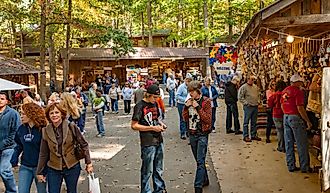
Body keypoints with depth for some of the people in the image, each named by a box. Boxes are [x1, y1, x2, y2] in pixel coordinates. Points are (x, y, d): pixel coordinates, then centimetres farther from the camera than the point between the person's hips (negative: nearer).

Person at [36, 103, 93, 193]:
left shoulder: (71, 127, -9)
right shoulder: (46, 131, -4)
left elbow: (84, 144, -2)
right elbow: (43, 154, 4)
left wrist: (88, 163, -3)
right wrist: (40, 172, 7)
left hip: (72, 167, -1)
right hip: (53, 169, 1)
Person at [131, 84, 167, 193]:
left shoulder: (154, 104, 10)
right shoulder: (140, 106, -13)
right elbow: (134, 125, -16)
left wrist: (161, 123, 2)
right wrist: (152, 128, -18)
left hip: (159, 141, 7)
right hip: (148, 143, -7)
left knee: (158, 170, 18)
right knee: (147, 171, 3)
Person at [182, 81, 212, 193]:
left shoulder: (206, 101, -8)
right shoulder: (189, 101, 7)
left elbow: (208, 119, -14)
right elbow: (185, 118, 8)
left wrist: (198, 107, -20)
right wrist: (186, 107, -7)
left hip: (202, 134, -6)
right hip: (192, 134, 6)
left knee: (200, 161, -9)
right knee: (199, 160, 16)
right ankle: (205, 180, 33)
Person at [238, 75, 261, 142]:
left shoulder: (255, 87, 14)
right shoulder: (243, 87, -8)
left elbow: (258, 95, 27)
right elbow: (240, 97, -10)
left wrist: (258, 101, 11)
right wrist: (246, 103, -14)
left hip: (255, 106, 7)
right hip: (248, 107, -7)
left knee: (254, 122, 12)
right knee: (246, 122, -2)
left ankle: (254, 135, 21)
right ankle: (245, 136, 3)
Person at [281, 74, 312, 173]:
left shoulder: (285, 91, 10)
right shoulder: (298, 91, -14)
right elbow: (300, 108, -19)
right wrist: (308, 121, -13)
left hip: (286, 117, 8)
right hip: (296, 118, -8)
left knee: (288, 143, 11)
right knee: (302, 144, 2)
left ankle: (291, 166, 16)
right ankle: (304, 167, 8)